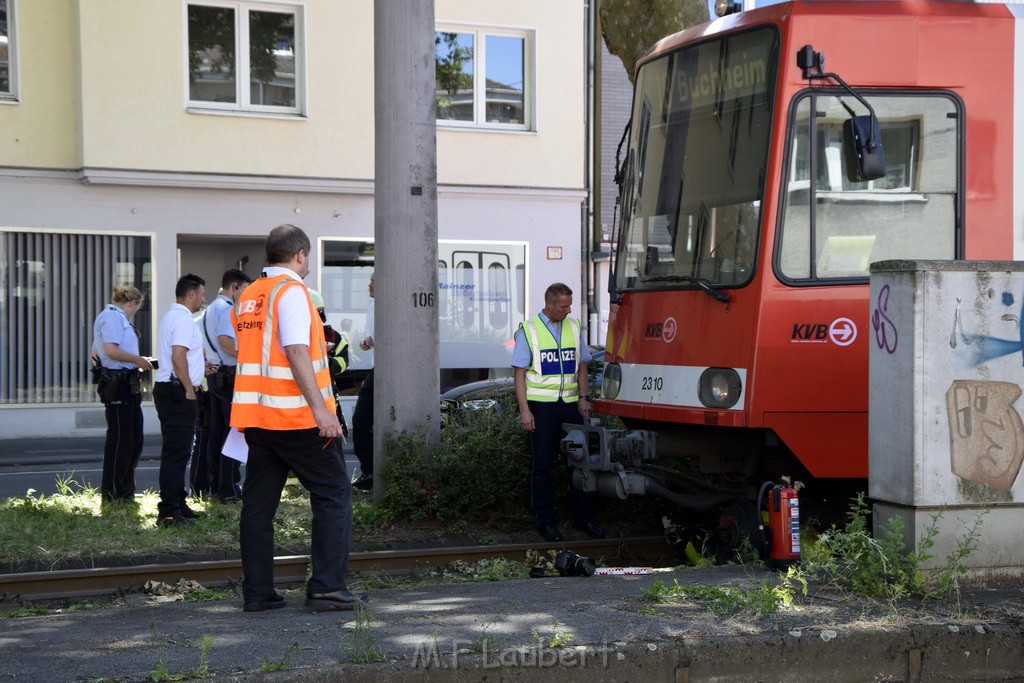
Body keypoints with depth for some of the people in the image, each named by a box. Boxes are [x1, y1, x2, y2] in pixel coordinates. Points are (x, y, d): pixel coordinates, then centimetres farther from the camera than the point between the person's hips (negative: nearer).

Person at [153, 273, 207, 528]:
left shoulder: (171, 316, 20)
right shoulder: (183, 319, -14)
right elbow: (178, 357, -23)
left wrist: (199, 367, 35)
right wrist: (189, 390, -18)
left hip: (167, 389, 11)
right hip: (178, 392, -11)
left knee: (176, 451, 15)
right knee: (176, 452, -9)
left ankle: (177, 506, 23)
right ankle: (170, 512, -8)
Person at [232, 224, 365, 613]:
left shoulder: (247, 297, 14)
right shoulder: (291, 291, -10)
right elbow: (296, 352, -20)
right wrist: (320, 409, -25)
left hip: (254, 415, 8)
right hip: (295, 416, -8)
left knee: (258, 502, 9)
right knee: (333, 494, 1)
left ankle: (256, 593, 9)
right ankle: (327, 588, -5)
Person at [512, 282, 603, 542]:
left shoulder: (573, 327, 9)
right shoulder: (528, 330, -4)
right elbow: (520, 373, -5)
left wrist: (584, 397, 4)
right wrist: (524, 410, -11)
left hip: (570, 404, 4)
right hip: (541, 405, -4)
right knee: (542, 464, 2)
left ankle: (582, 516, 12)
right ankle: (545, 520, 9)